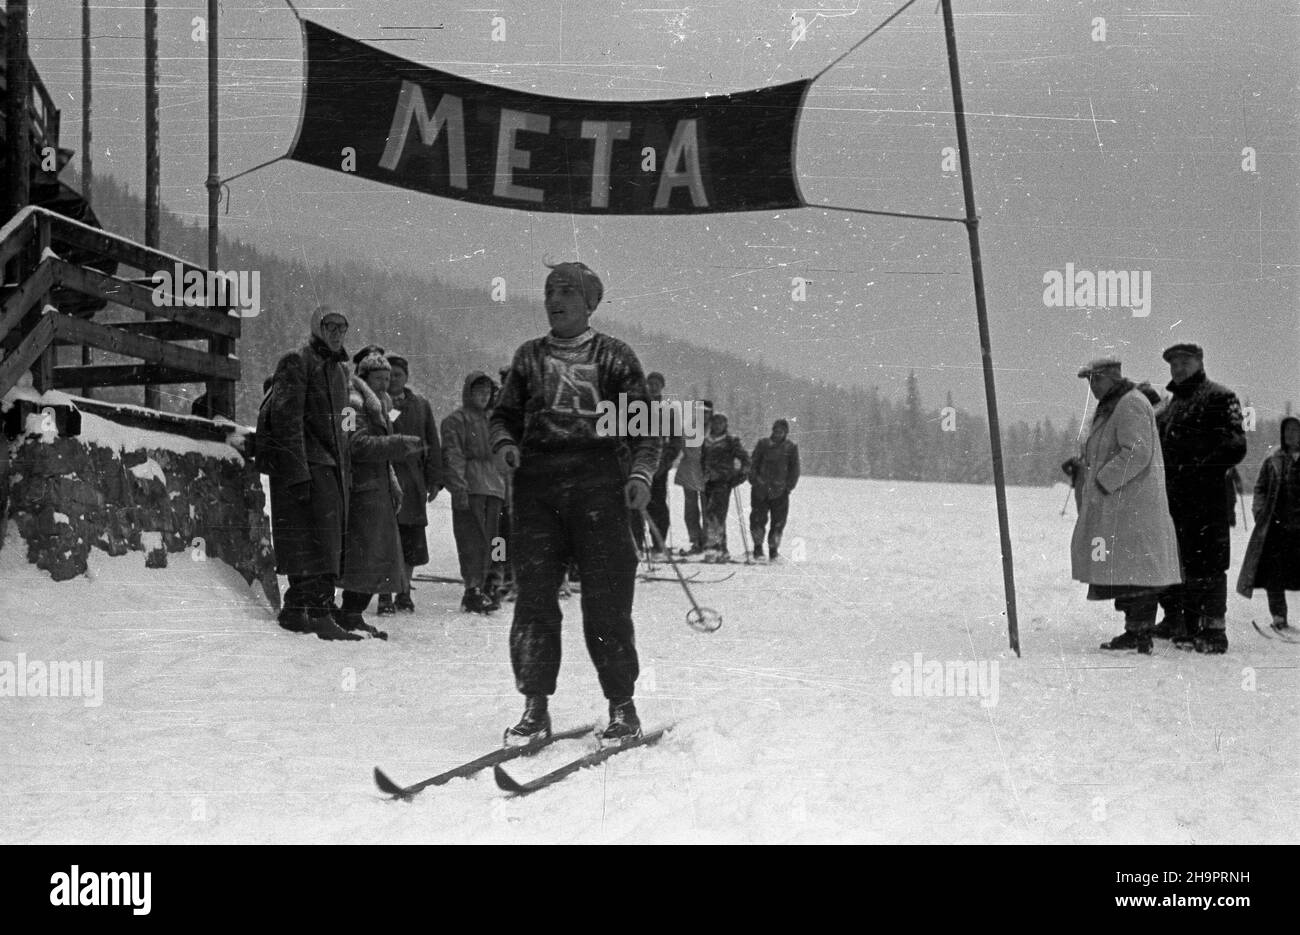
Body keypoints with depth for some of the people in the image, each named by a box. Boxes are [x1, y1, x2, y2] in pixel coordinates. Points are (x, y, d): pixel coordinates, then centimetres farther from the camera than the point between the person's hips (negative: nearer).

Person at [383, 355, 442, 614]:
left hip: (413, 481, 4)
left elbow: (433, 444, 14)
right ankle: (385, 595, 0)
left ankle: (404, 593, 15)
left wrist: (434, 480, 7)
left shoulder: (421, 405, 14)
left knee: (412, 542, 5)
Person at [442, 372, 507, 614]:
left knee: (488, 541, 6)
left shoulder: (491, 420, 23)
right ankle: (473, 591, -13)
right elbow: (452, 455, -9)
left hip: (493, 488, 7)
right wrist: (459, 487, -19)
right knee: (473, 540, -11)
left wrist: (504, 484, 20)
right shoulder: (456, 420, 0)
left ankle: (481, 588, 11)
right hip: (470, 488, -7)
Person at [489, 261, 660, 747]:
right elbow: (505, 414, 21)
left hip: (598, 482, -3)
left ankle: (622, 709, 7)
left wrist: (641, 472, -10)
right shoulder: (529, 356, 15)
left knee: (606, 600, -4)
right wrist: (504, 443, 0)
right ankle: (535, 710, 7)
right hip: (537, 483, 3)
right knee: (533, 597, -1)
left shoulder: (613, 356, 6)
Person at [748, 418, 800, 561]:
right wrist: (754, 481, -3)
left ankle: (773, 550, 9)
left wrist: (789, 486, -2)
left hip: (780, 491, 0)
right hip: (760, 490, 0)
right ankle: (758, 547, 9)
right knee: (758, 519, -3)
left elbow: (794, 469, 8)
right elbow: (753, 463, 8)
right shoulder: (763, 444, 5)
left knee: (778, 521, -1)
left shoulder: (791, 448, 6)